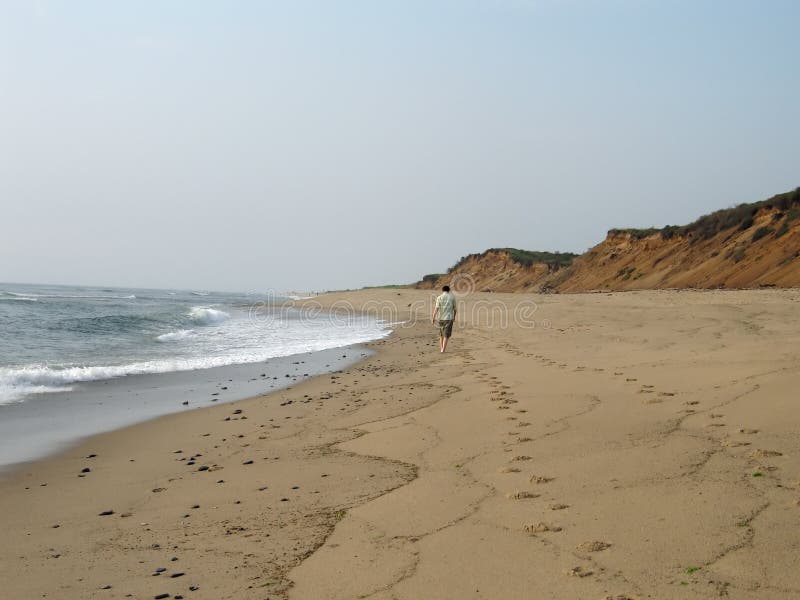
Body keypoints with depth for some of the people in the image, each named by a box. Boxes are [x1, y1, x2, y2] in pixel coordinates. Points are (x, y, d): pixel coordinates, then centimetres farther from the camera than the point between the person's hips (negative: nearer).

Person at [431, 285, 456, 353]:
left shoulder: (439, 297, 0)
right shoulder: (452, 297, 4)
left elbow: (436, 308, -9)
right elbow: (454, 308, 9)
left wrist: (433, 317, -11)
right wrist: (454, 316, 24)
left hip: (441, 318, 1)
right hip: (449, 318, -1)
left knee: (441, 334, 17)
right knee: (446, 334, -2)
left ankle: (441, 348, 20)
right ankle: (443, 349, -10)